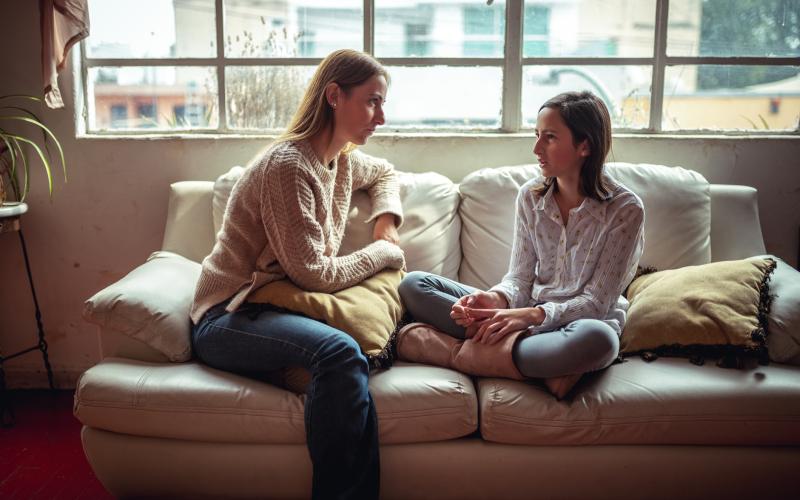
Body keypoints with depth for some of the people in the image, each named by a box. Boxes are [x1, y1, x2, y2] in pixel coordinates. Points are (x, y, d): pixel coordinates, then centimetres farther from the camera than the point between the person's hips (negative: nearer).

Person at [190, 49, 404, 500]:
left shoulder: (342, 160, 10)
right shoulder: (288, 166, -17)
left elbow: (385, 173, 34)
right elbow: (314, 274, -20)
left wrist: (387, 223, 14)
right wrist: (384, 252, -6)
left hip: (278, 308, 8)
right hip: (228, 319, -8)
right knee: (339, 350, -37)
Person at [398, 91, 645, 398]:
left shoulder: (625, 209, -10)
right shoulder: (530, 196, 3)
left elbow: (597, 302, -12)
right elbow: (520, 278, 3)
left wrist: (533, 315, -27)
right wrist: (496, 300, -21)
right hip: (529, 315, 5)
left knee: (598, 339, -43)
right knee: (413, 284, -11)